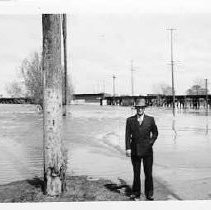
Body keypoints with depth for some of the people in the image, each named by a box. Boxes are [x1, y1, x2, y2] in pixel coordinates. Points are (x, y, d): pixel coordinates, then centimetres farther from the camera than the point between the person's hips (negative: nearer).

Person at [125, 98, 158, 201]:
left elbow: (155, 133, 13)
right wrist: (128, 148, -7)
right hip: (135, 151, 1)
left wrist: (150, 143, 2)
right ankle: (136, 193, 19)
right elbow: (127, 135, 1)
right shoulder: (130, 120, 3)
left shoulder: (150, 119, 3)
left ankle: (149, 194, 12)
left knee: (148, 173, 1)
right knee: (136, 173, 8)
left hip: (147, 150, 0)